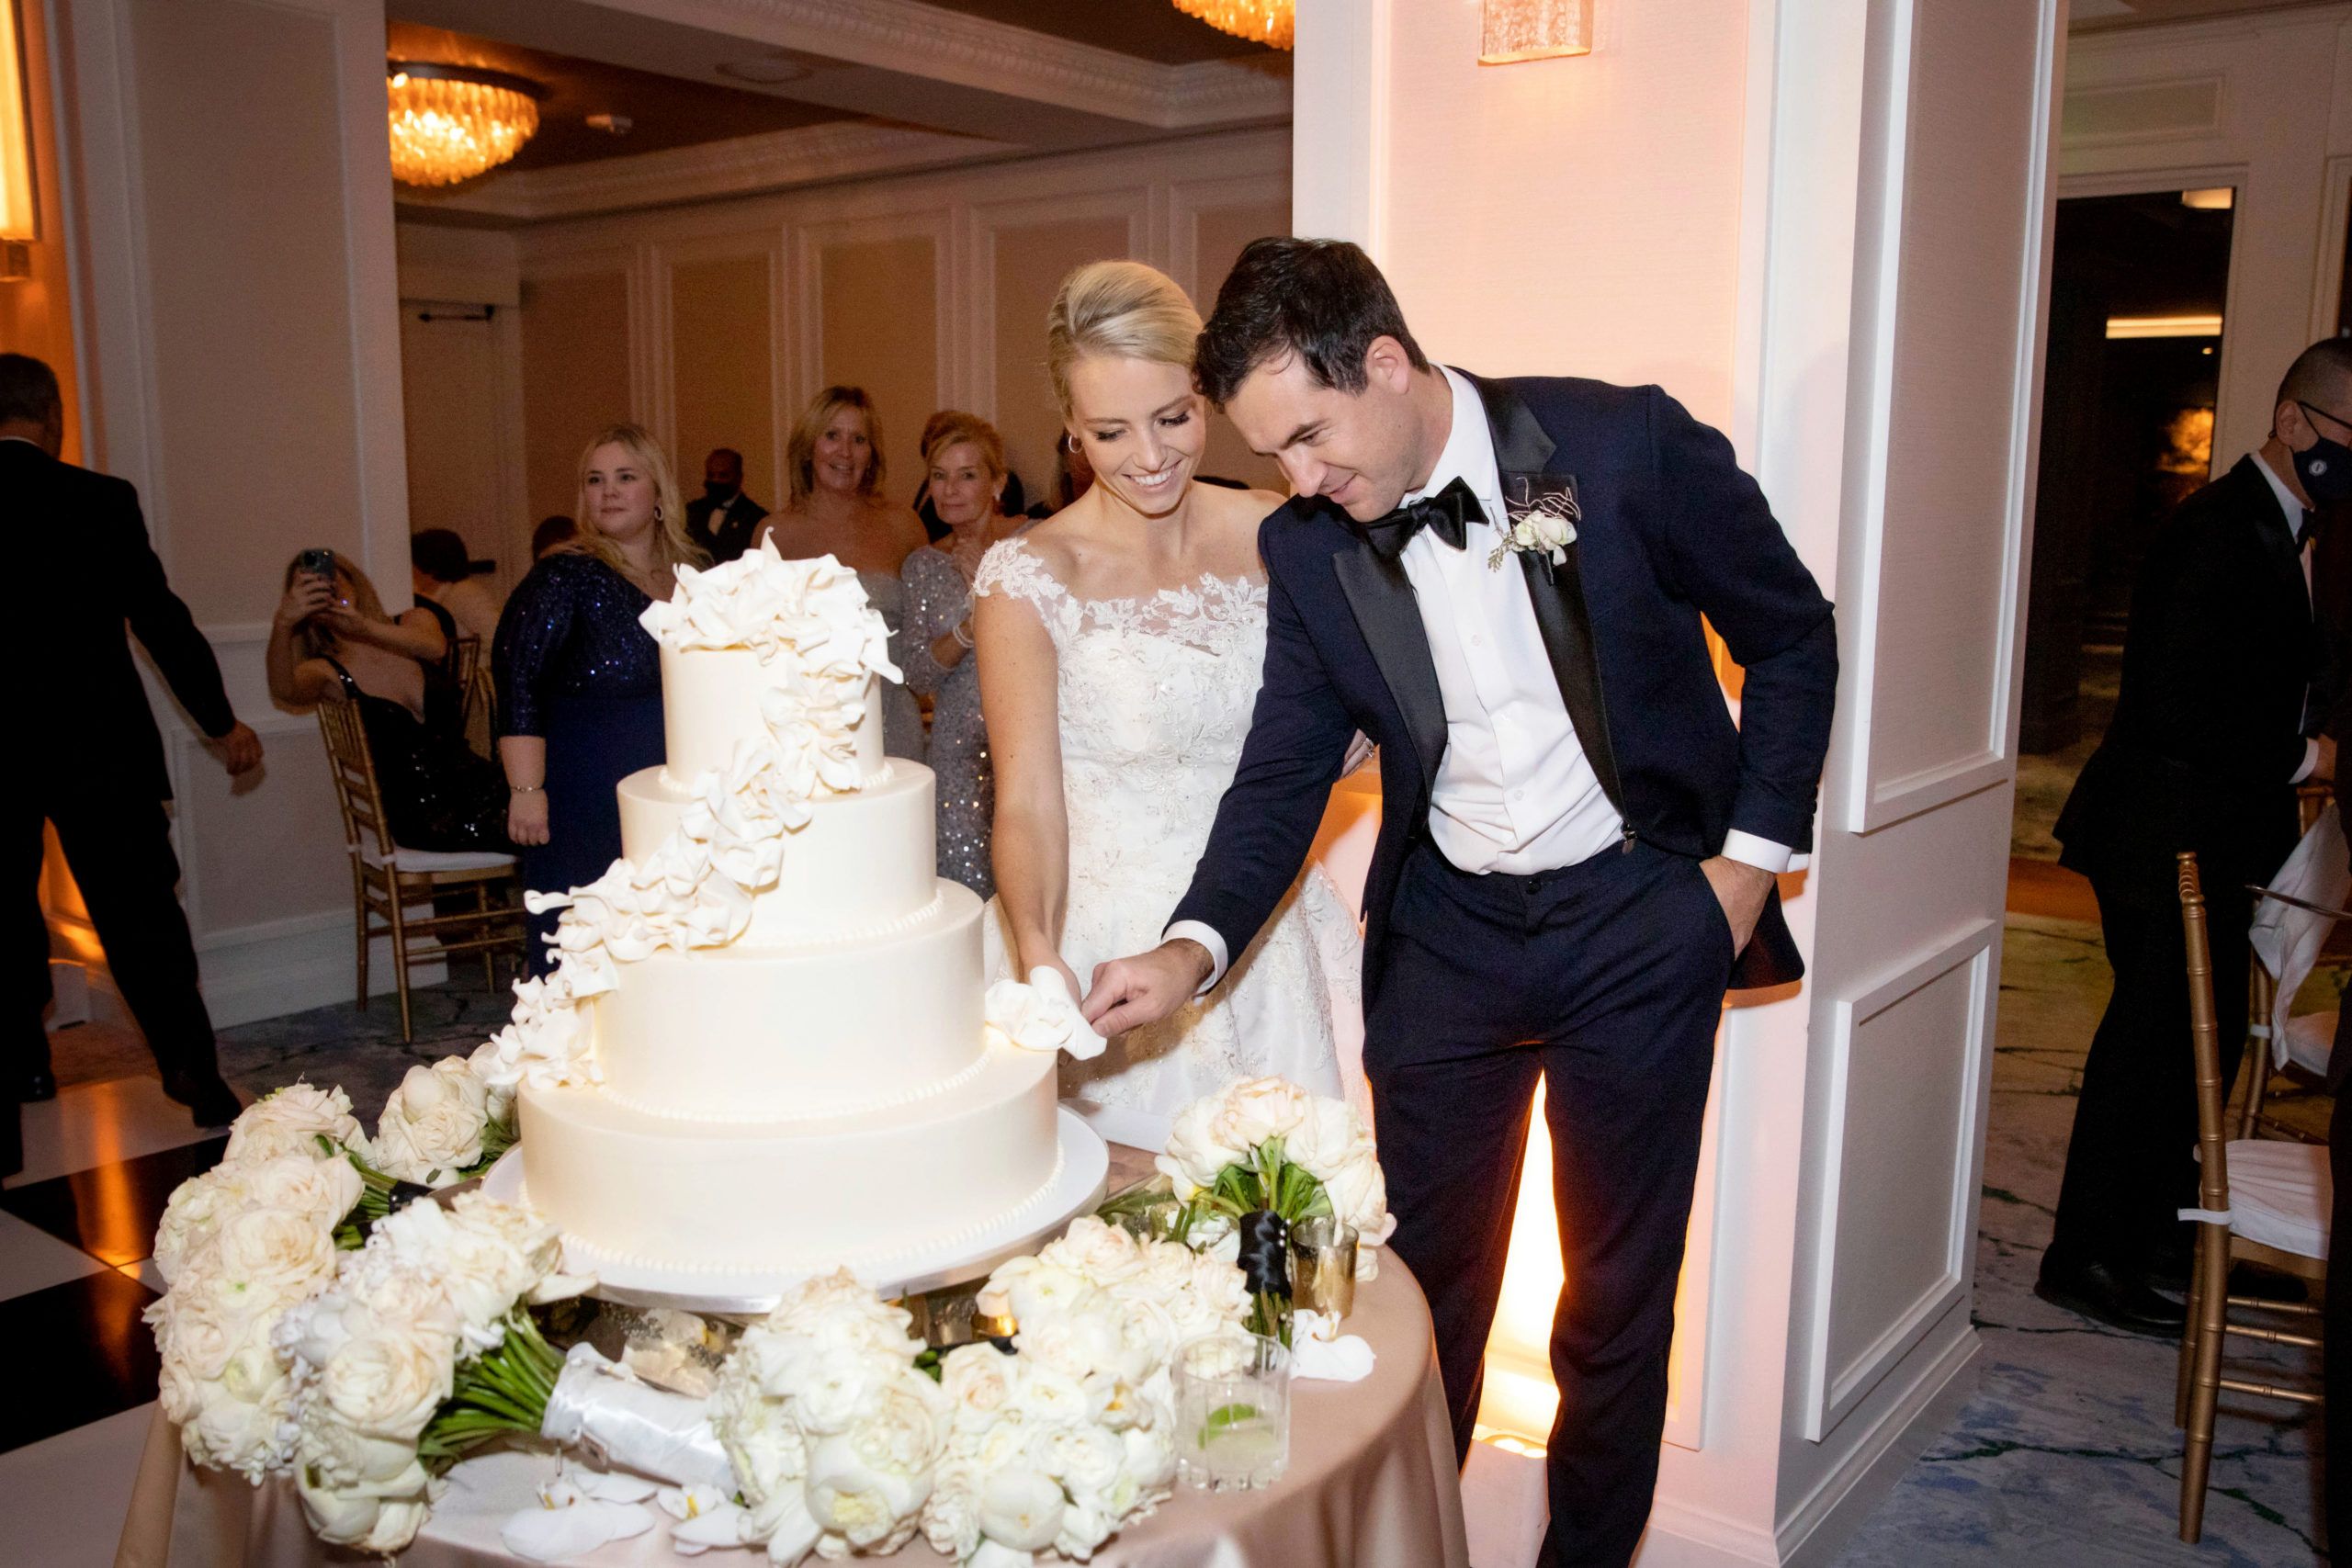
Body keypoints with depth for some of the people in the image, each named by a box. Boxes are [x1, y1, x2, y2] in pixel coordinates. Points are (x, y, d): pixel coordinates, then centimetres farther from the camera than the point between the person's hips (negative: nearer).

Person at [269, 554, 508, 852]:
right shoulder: (326, 672, 4)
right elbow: (283, 690, -21)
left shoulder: (414, 622, 11)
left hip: (476, 781, 4)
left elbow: (432, 647, -16)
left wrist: (365, 627, -35)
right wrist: (283, 624, -40)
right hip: (420, 816, -4)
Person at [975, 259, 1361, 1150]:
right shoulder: (1030, 579, -11)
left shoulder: (1270, 533, 1)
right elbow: (1027, 799, -16)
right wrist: (1037, 957, -32)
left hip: (1266, 938, 4)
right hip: (1102, 951, -3)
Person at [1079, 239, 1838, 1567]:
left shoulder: (1626, 445, -16)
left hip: (1639, 920, -2)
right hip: (1446, 928, 3)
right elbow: (1286, 773, -3)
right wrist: (1197, 946, -19)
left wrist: (1751, 855, -6)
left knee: (1618, 1289, 11)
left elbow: (1793, 636, -3)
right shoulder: (1308, 547, -6)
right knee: (1426, 1275, 11)